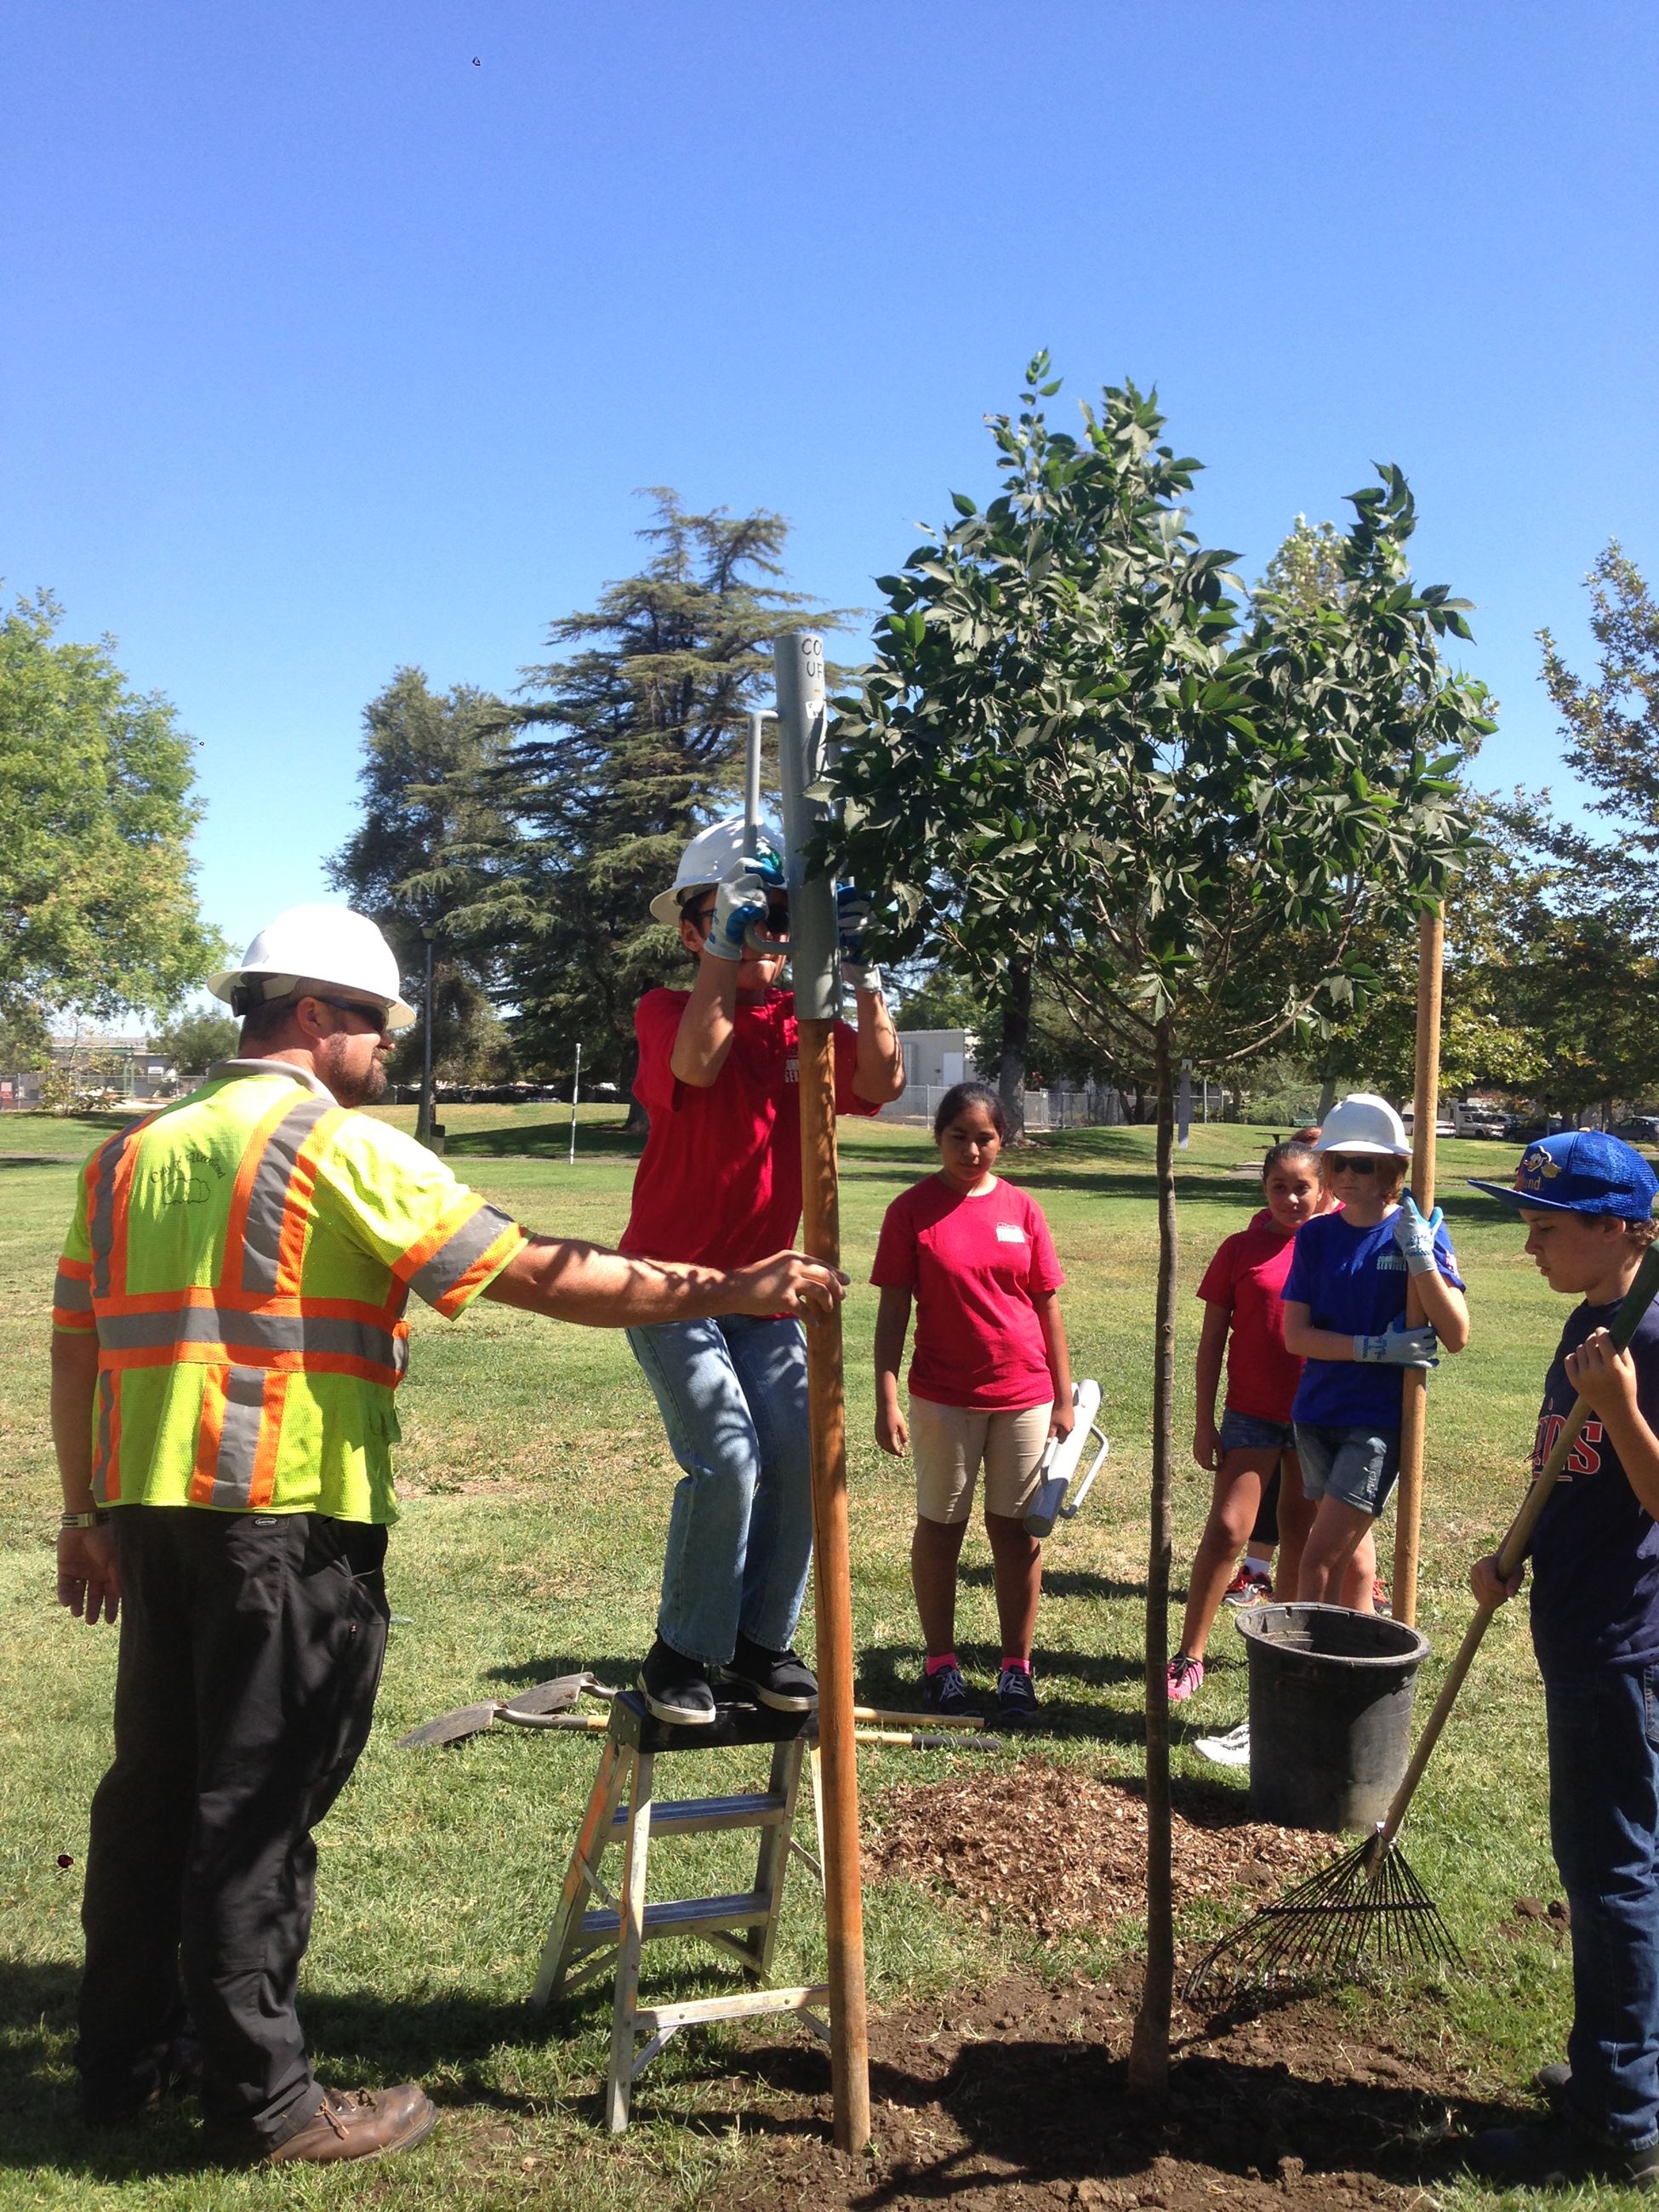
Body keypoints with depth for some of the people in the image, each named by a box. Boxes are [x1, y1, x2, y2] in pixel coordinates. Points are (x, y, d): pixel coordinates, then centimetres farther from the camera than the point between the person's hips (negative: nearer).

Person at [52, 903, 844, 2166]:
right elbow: (540, 1276, -15)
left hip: (148, 1509, 8)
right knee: (259, 1809, 3)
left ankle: (127, 2055, 33)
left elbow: (76, 1344, 14)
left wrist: (87, 1512, 22)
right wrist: (730, 1290, -11)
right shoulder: (343, 1147, -10)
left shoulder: (132, 1154, 13)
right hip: (289, 1519, -7)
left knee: (155, 1781, 18)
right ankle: (262, 2097, 17)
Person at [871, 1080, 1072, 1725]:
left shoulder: (1022, 1209, 1)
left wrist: (1064, 1399, 5)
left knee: (1016, 1528, 8)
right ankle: (941, 1663, 22)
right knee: (939, 1525, 9)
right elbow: (892, 1310, -5)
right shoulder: (912, 1209, -5)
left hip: (1025, 1397, 2)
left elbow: (1048, 1308, 5)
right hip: (943, 1399, -2)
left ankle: (1016, 1667, 19)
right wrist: (886, 1400, -11)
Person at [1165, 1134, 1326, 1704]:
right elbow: (1212, 1340, 1)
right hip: (1252, 1413, -1)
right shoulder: (1240, 1249, -1)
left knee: (1301, 1535, 11)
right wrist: (1204, 1422, -1)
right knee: (1227, 1529, -7)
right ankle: (1189, 1656, 3)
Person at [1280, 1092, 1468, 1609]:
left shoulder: (1417, 1231, -7)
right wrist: (1375, 1348, -17)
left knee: (1320, 1559, -9)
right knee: (1351, 1555, 16)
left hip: (1380, 1417, -4)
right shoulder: (1316, 1236, 2)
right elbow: (1295, 1335, -3)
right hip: (1317, 1413, 4)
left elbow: (1457, 1336, -13)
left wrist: (1421, 1257, -25)